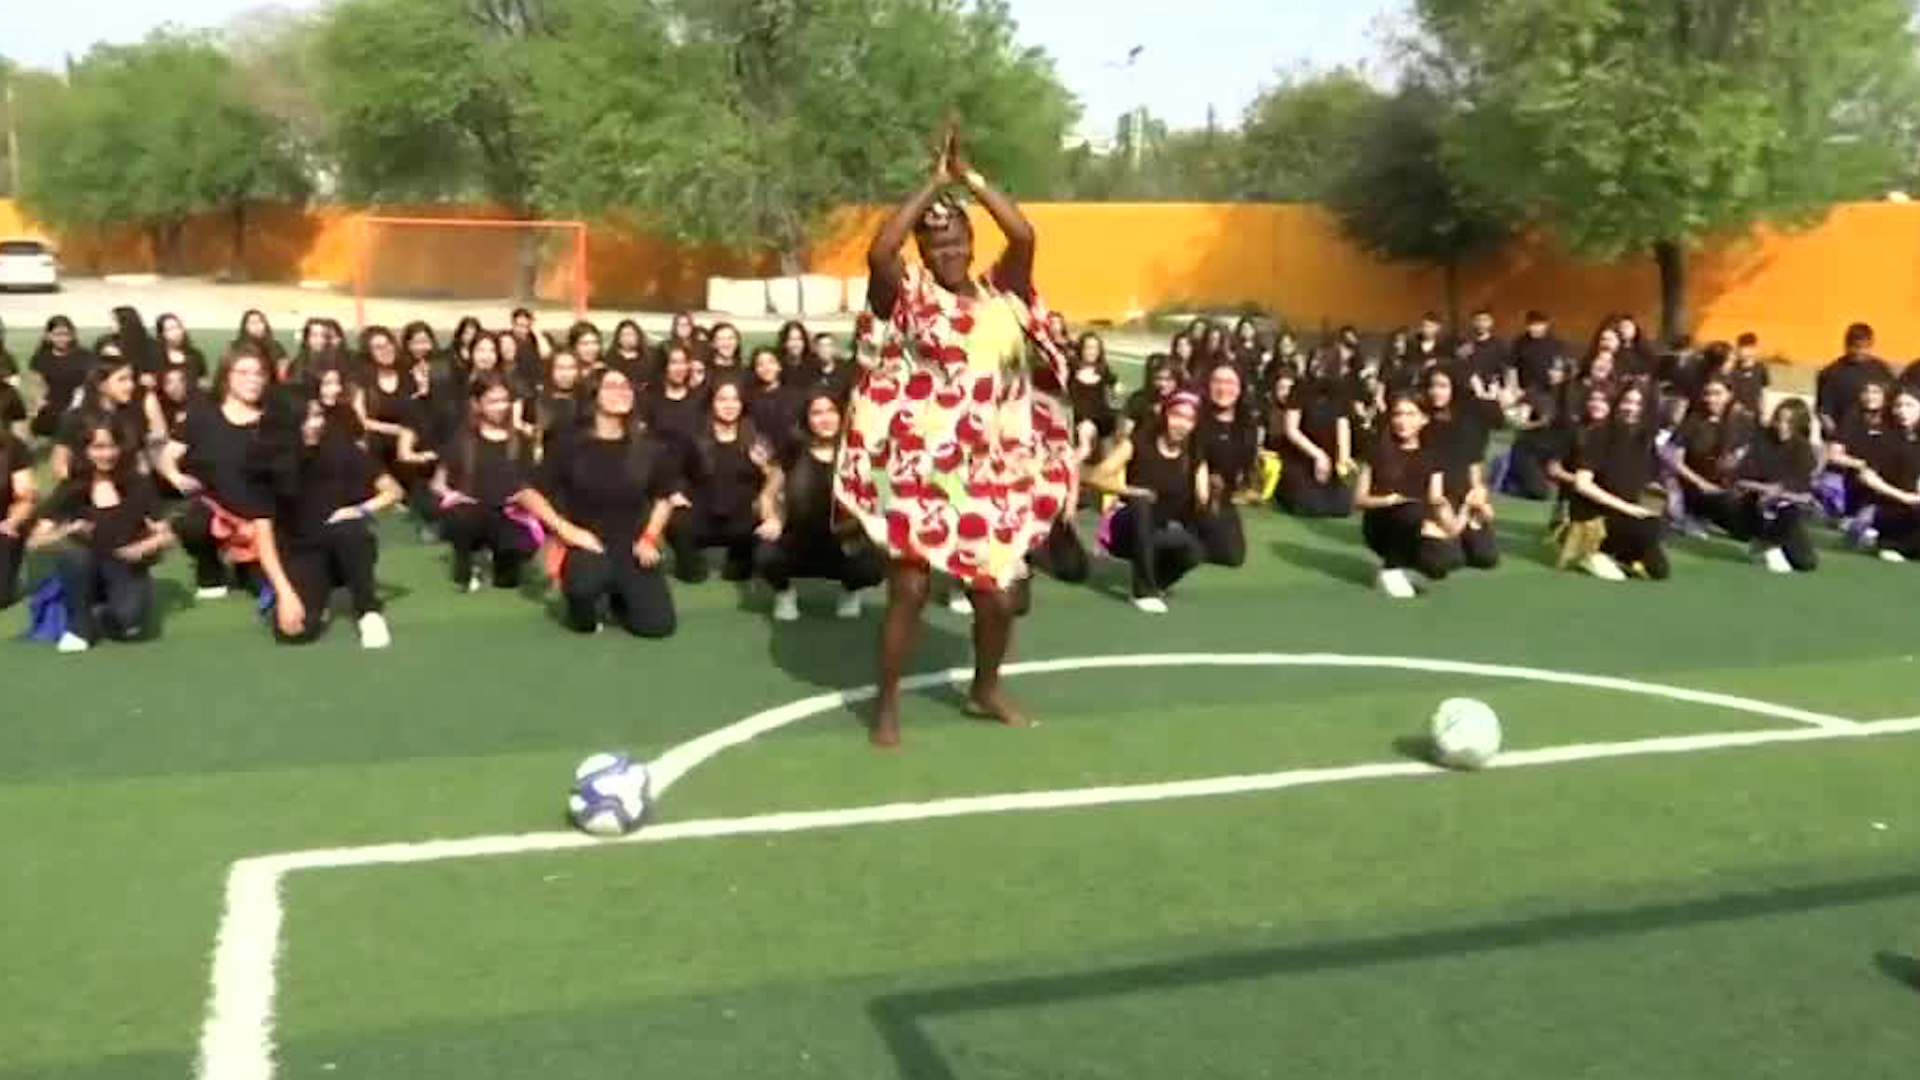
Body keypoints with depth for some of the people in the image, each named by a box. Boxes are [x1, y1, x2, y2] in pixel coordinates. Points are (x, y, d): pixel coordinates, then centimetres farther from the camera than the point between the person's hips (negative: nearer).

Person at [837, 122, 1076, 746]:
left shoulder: (1002, 294, 5)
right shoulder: (908, 297, -3)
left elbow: (1025, 236, -11)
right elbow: (879, 251, -22)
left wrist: (970, 178, -12)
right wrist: (933, 184, -18)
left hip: (996, 476, 4)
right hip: (919, 474, -3)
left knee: (999, 595, 11)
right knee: (909, 589, -2)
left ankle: (985, 689, 36)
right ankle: (887, 702, 16)